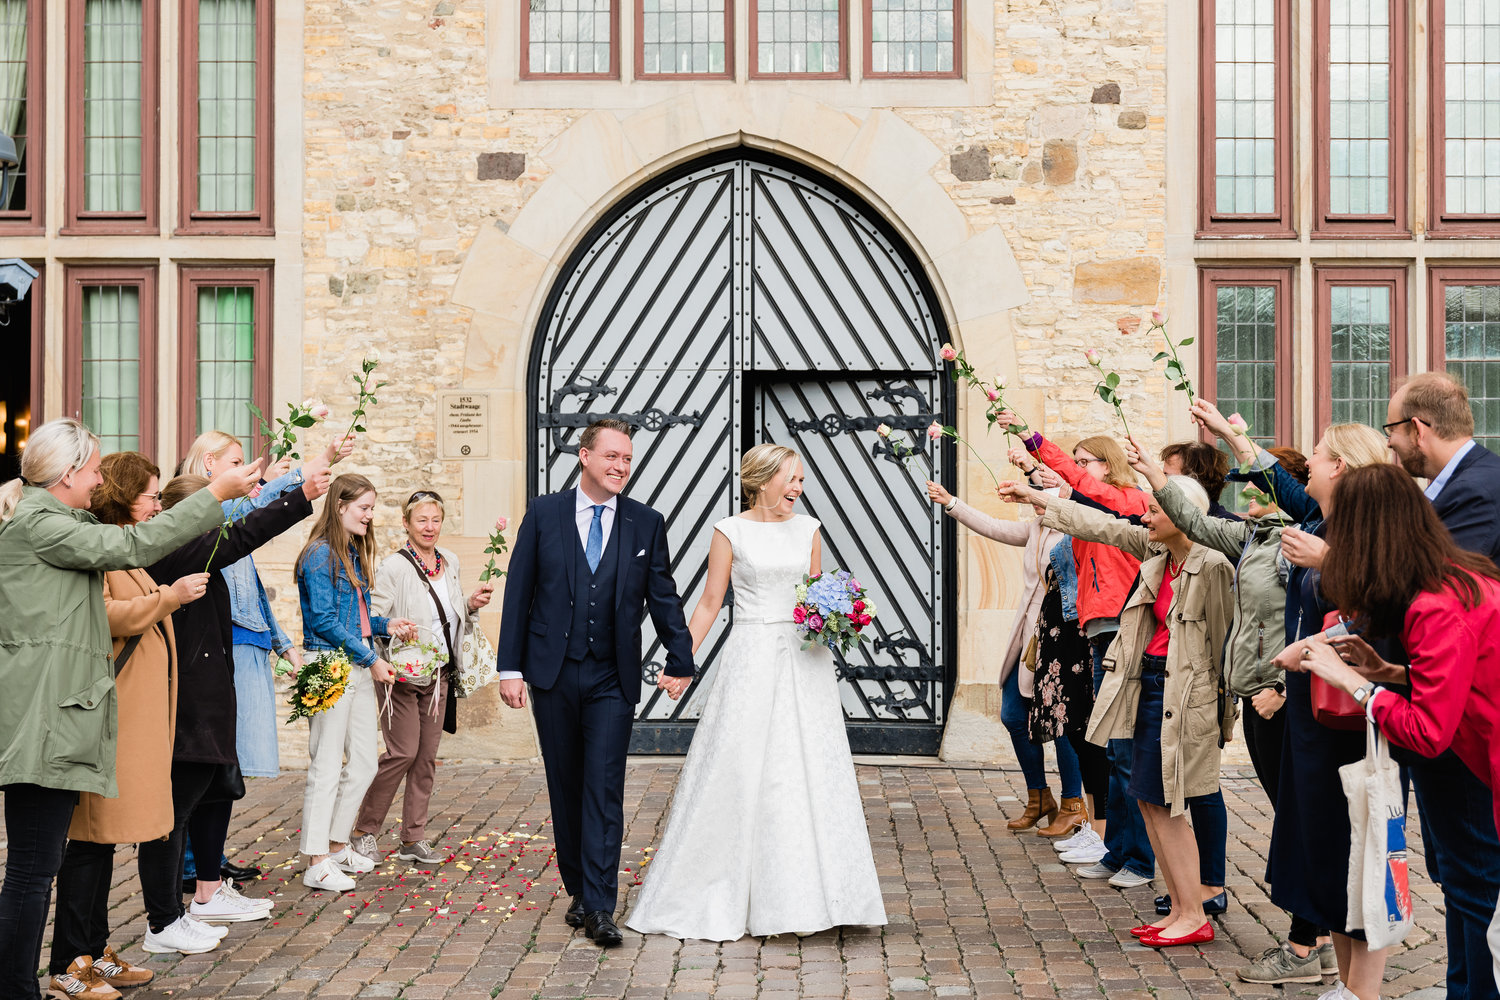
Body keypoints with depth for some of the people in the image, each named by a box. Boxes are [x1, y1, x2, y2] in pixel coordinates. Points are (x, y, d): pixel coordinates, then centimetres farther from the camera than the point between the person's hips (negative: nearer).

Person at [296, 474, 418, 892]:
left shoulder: (354, 554, 17)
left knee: (364, 764, 11)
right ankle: (316, 862, 3)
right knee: (327, 765, -4)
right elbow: (323, 621, -16)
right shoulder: (320, 555, -10)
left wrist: (386, 625, 7)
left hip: (360, 668, 9)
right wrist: (371, 659, -14)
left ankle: (337, 846, 24)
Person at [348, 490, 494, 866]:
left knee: (427, 756, 8)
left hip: (438, 675, 6)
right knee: (403, 753, -7)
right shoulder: (393, 567, -9)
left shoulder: (450, 562, 11)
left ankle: (414, 838, 17)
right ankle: (364, 830, 11)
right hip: (402, 673, -6)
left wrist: (472, 605, 1)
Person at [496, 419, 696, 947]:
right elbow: (518, 592, 2)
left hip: (613, 679, -1)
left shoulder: (647, 524, 3)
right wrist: (510, 666, -2)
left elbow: (663, 597, 6)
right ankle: (578, 891, 25)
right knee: (565, 786, 11)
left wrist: (680, 660, 2)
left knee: (604, 790, -6)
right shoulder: (543, 513, 2)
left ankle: (600, 907, -2)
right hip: (553, 673, 1)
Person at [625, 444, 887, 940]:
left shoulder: (808, 529, 9)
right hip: (752, 657, -3)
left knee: (806, 773, 4)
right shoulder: (731, 532, -1)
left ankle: (799, 897, 15)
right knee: (738, 772, -1)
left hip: (804, 661, 4)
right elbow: (710, 602, 0)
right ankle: (724, 896, 14)